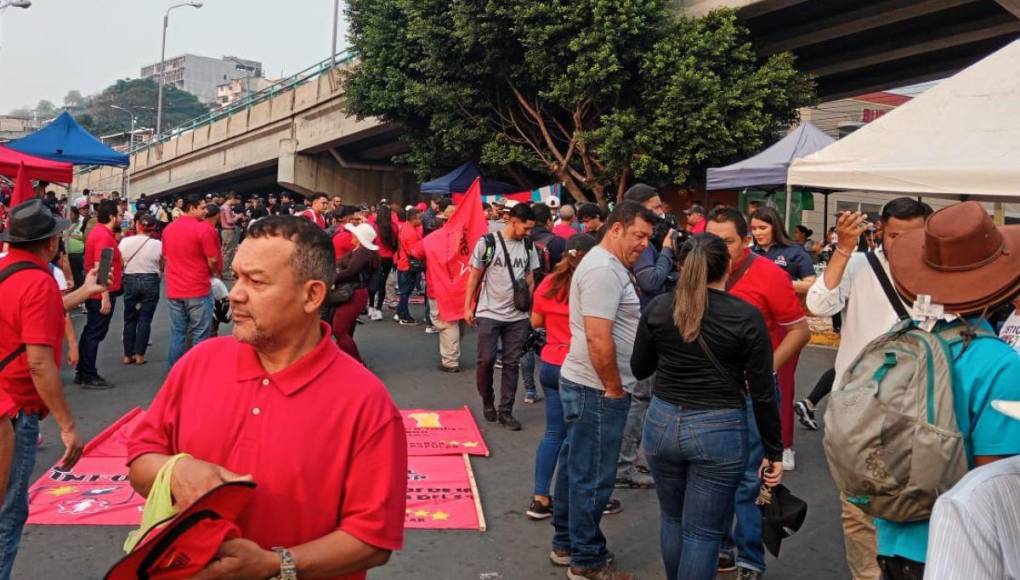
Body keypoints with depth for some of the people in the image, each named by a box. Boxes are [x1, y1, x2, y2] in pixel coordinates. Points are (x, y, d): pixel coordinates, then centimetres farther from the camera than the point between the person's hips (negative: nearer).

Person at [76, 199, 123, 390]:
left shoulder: (98, 232, 12)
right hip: (102, 294, -10)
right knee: (95, 334, -3)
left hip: (95, 293, 10)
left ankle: (82, 372, 24)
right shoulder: (104, 236, -19)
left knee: (90, 332, 16)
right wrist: (105, 297, -26)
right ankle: (89, 377, 3)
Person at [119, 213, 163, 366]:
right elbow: (163, 267, -1)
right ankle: (139, 355, 3)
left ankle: (128, 355, 14)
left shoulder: (125, 241, -6)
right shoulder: (158, 244, -9)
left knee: (130, 319, 12)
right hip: (151, 281, -2)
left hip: (130, 281, 2)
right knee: (145, 319, 4)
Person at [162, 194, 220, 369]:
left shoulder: (168, 229, 8)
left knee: (177, 333, 11)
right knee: (200, 335, 2)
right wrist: (213, 273, 8)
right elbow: (213, 260, -13)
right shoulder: (203, 229, -13)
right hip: (198, 290, -6)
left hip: (174, 290, 6)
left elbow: (166, 257, 18)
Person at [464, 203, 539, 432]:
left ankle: (505, 411, 14)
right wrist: (467, 307, -2)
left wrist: (529, 306, 2)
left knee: (512, 363, 5)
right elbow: (474, 276, 0)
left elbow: (530, 280, 11)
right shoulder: (487, 242, -6)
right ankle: (487, 401, 25)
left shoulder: (529, 246, 4)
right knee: (486, 360, 0)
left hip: (518, 316, 3)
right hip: (489, 313, -3)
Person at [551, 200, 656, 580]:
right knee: (592, 477, 1)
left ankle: (565, 544, 31)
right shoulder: (604, 269, -19)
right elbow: (598, 339, -25)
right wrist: (614, 389, -15)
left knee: (575, 466, 18)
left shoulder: (608, 264, 14)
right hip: (597, 390, -10)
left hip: (582, 384, 10)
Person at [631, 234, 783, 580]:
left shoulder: (657, 308, -2)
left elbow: (639, 369, 10)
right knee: (702, 534, 5)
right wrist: (774, 452, 2)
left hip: (663, 423, 3)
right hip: (720, 430, -3)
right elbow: (762, 394, -7)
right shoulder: (747, 317, -10)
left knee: (672, 521, 22)